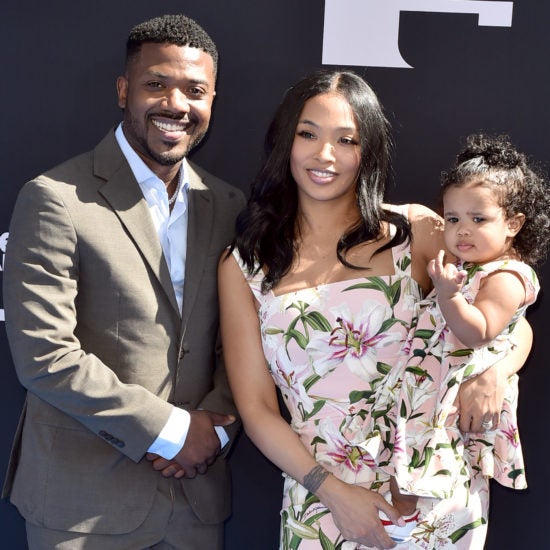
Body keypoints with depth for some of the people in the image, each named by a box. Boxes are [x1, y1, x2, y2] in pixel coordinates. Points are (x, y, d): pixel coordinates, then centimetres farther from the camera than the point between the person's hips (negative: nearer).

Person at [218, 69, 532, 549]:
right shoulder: (243, 267, 0)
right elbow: (256, 407, 0)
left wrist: (492, 372, -18)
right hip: (319, 501, 0)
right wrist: (331, 490, -10)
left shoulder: (417, 230, -2)